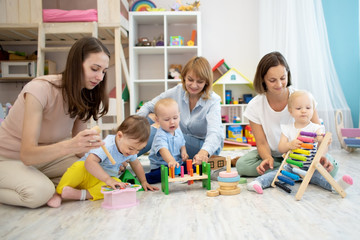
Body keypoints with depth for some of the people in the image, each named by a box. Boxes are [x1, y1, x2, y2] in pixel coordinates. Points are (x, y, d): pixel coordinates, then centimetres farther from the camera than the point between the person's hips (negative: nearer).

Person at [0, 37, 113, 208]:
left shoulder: (85, 96, -7)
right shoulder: (40, 89, -28)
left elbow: (78, 148, -6)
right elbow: (27, 155, -32)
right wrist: (69, 146, -49)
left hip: (42, 158, 6)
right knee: (39, 193, -33)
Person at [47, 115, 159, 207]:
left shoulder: (130, 149, -4)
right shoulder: (107, 145, -30)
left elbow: (136, 164, 16)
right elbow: (89, 162, -42)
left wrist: (143, 182, 15)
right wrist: (108, 179, -44)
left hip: (104, 180, 6)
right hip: (87, 173, -6)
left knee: (117, 185, -29)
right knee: (79, 166, -39)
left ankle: (80, 194, -32)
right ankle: (58, 193, -22)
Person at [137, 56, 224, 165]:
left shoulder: (213, 100, -21)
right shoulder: (177, 92, -9)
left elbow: (214, 132, -37)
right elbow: (148, 107, 0)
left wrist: (204, 152, -59)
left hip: (209, 146, -4)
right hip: (184, 141, 4)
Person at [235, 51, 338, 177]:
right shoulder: (254, 107, -16)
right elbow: (261, 143, -10)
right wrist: (268, 158, -33)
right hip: (273, 154, 1)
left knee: (330, 166, -28)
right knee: (242, 165, -26)